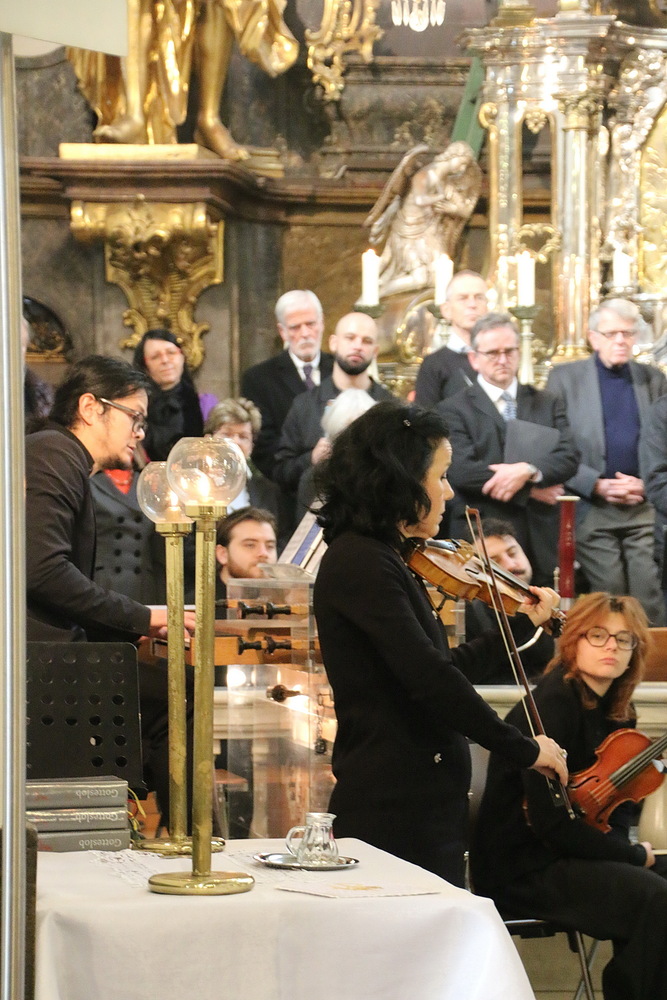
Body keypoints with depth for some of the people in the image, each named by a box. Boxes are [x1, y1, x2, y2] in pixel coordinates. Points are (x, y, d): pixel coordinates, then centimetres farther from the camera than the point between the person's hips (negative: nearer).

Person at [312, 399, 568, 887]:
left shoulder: (387, 561, 16)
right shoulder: (359, 563, -15)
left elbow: (441, 667, 21)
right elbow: (430, 679, -23)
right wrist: (525, 748, -17)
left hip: (424, 803, 10)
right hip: (394, 810, -10)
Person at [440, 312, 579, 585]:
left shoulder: (547, 404, 14)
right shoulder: (453, 410, 1)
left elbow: (569, 457, 1)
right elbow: (461, 470, -12)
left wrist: (527, 471, -19)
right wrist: (530, 490, -12)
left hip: (542, 540, 4)